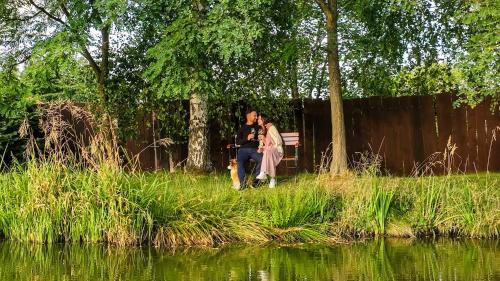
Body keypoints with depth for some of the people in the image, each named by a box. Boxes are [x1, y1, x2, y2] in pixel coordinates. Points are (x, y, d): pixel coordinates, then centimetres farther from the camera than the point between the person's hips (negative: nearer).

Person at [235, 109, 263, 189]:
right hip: (244, 149, -1)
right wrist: (247, 138, -8)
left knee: (262, 159, -33)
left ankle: (257, 180, -24)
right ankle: (242, 182, -32)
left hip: (255, 149, 1)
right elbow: (237, 141, 8)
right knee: (239, 161, -34)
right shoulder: (242, 128, 16)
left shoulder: (258, 126, 21)